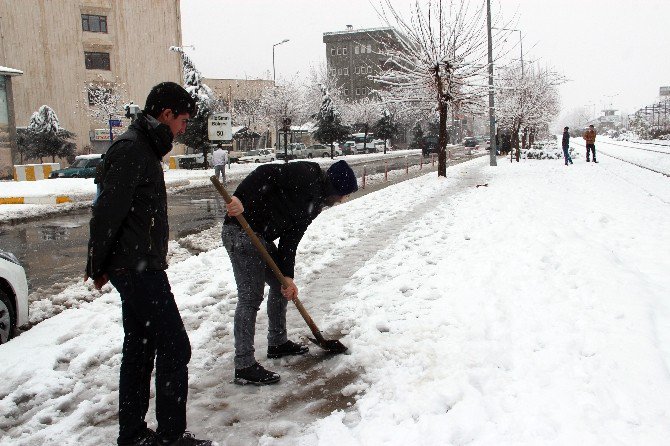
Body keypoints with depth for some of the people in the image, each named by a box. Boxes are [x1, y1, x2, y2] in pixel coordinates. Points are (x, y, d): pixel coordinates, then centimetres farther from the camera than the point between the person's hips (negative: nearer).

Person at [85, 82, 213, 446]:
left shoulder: (143, 148, 17)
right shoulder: (132, 150, -16)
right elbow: (108, 212, -21)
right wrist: (98, 265, -12)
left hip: (137, 268, 10)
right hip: (139, 269, -10)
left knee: (140, 349, 15)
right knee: (175, 347, -5)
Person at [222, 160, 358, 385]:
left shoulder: (314, 203, 16)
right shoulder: (306, 175, -10)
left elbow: (291, 239, 10)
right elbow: (266, 173, -21)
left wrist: (287, 276, -1)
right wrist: (241, 199, -33)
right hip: (241, 231, -10)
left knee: (281, 286, 19)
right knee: (251, 297, -9)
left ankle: (278, 343, 35)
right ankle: (244, 366, -3)